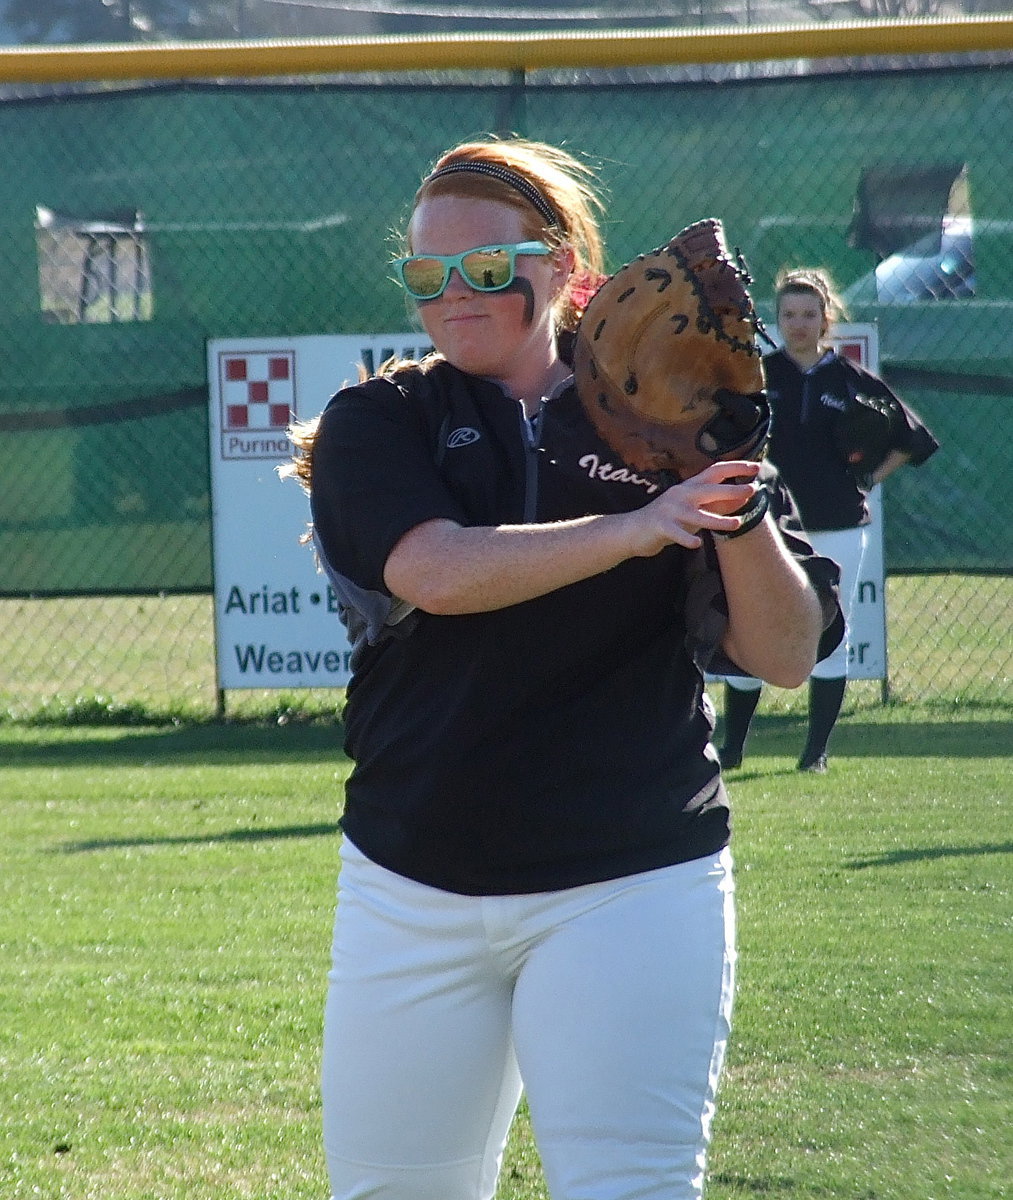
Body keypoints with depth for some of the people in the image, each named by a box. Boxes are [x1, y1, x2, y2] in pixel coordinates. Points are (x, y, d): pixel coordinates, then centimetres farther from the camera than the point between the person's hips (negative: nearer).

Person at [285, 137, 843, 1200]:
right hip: (412, 894, 1)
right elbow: (438, 573, -16)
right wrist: (628, 529, -27)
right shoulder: (376, 424, 5)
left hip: (630, 894, -1)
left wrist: (738, 501, -17)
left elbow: (786, 657, -1)